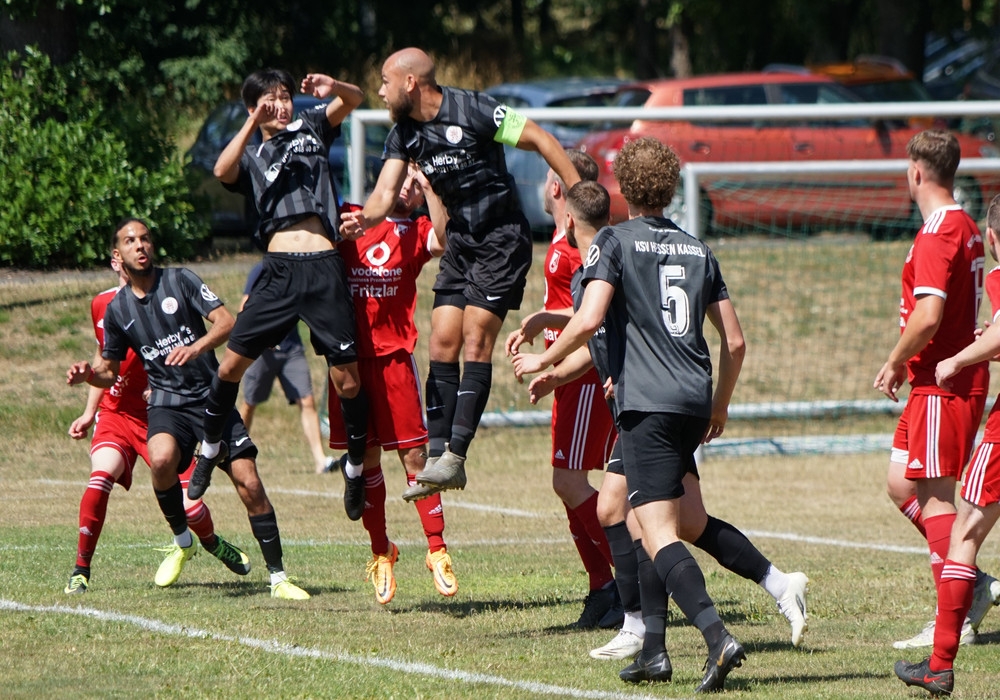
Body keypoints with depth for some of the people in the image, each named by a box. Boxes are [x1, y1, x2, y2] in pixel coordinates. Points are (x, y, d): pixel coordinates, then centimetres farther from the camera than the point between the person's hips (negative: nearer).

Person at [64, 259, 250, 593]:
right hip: (116, 413, 2)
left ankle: (212, 543, 32)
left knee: (188, 504, -6)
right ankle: (81, 570, -19)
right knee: (102, 474, -28)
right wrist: (89, 413, 17)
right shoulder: (102, 305, 3)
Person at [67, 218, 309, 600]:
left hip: (212, 397, -1)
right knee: (161, 458, -32)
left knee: (248, 482, -10)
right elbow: (109, 371, 16)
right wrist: (88, 374, -7)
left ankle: (278, 577, 2)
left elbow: (226, 322, -10)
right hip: (167, 403, 1)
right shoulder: (116, 310, 7)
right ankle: (182, 543, -7)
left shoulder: (181, 280, -1)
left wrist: (196, 347, -27)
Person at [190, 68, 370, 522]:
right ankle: (211, 448, 16)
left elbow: (354, 99, 6)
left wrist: (333, 88, -15)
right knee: (233, 362, -4)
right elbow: (222, 171, -8)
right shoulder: (250, 156, 15)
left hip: (324, 268, 0)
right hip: (278, 268, 0)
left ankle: (356, 467, 14)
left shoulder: (310, 130, 19)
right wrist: (253, 125, -14)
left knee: (347, 378, -3)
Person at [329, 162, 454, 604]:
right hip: (348, 352, 2)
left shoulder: (416, 233, 7)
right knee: (366, 459, 5)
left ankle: (437, 550, -3)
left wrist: (428, 186, -10)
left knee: (414, 453, -7)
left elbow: (441, 239, -13)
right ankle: (380, 553, 16)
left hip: (392, 356, -2)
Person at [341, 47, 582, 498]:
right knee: (442, 342, 0)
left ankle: (456, 455, -16)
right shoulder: (403, 134, 4)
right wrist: (365, 218, -28)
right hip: (460, 239, 7)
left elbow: (541, 140, -14)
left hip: (502, 238, -7)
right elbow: (386, 193, -4)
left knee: (475, 339, -14)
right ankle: (437, 455, 0)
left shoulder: (473, 111, -17)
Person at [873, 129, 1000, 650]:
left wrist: (895, 364, -11)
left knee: (934, 495, -6)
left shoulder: (938, 234, -17)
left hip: (943, 386, -10)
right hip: (949, 379, 10)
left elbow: (928, 316, -26)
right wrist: (909, 364, 19)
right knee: (901, 485, 14)